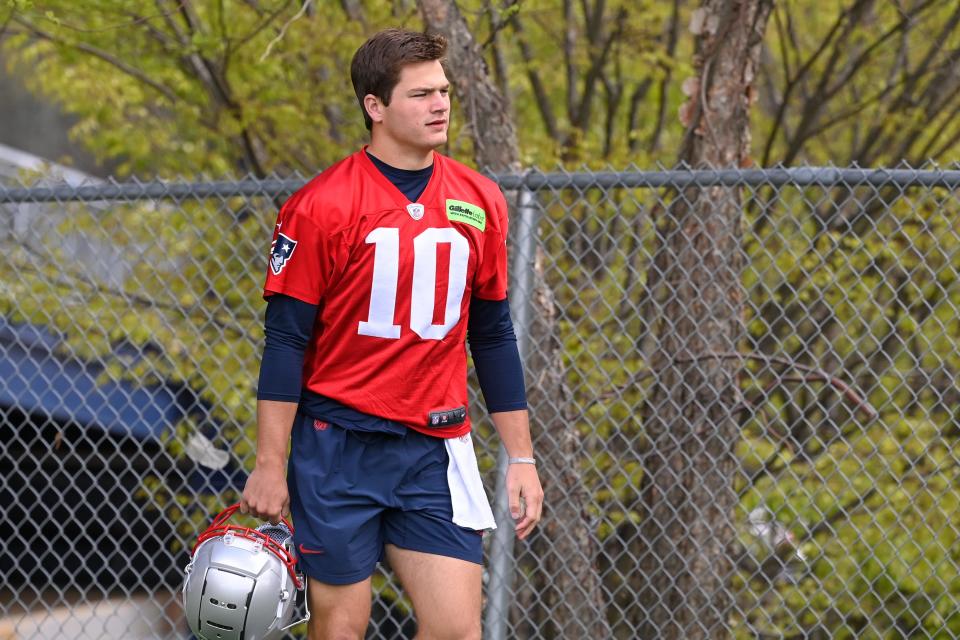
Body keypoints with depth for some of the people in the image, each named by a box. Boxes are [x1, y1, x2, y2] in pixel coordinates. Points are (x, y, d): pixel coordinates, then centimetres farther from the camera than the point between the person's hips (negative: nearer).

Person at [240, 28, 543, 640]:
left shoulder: (479, 202, 7)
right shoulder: (321, 206, -7)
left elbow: (493, 335, 14)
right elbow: (286, 341, -6)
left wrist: (521, 457, 11)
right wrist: (269, 466, -10)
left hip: (436, 451, 4)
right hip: (339, 448, -4)